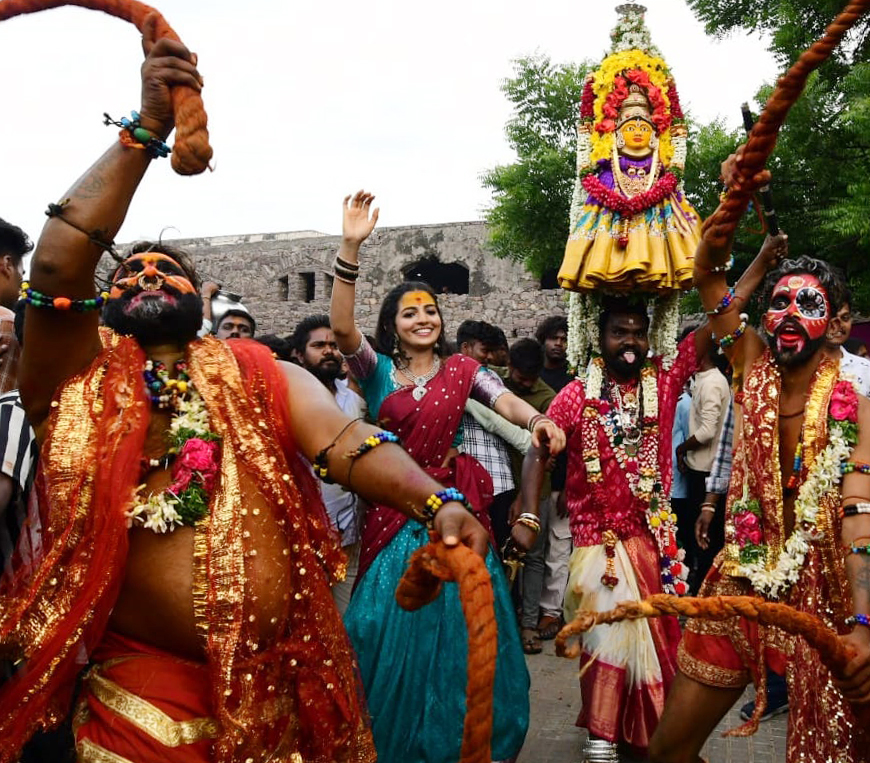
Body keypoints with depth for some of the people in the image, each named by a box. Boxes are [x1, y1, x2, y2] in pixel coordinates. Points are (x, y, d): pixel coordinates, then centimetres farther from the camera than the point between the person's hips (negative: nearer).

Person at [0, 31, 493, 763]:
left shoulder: (259, 374, 3)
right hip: (146, 688, -1)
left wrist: (437, 502, -29)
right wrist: (147, 128, -19)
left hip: (283, 677, 2)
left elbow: (346, 441, -12)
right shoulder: (78, 384, -1)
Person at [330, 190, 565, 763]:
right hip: (393, 511, 0)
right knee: (392, 627, 5)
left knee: (456, 626, 6)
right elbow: (342, 327, -16)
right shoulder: (377, 369, 1)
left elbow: (503, 399, -13)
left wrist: (537, 420, -36)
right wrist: (351, 248, -27)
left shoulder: (462, 369, 4)